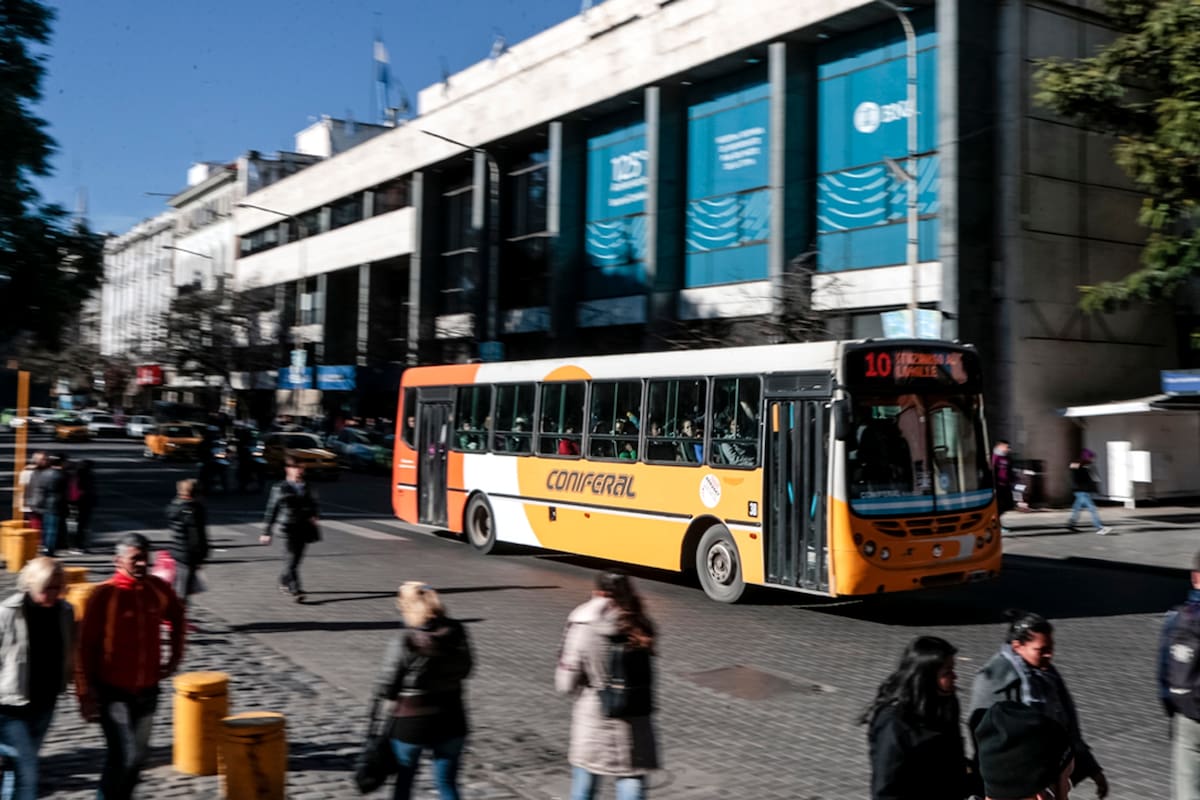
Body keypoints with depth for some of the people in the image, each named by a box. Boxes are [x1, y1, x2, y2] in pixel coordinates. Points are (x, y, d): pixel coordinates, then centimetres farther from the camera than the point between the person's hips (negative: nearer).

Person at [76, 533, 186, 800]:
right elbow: (86, 646, -11)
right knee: (125, 756, -11)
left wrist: (176, 654, 16)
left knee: (139, 754, 14)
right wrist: (86, 693, -12)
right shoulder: (104, 594, -14)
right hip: (113, 692, -5)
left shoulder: (159, 589, -1)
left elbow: (176, 615, 21)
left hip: (147, 690, 5)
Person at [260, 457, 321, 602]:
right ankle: (296, 590, -16)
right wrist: (267, 532, 0)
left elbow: (314, 504, 18)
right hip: (290, 527, -5)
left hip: (305, 527, 5)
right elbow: (272, 511, 0)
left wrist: (315, 515, -5)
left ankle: (284, 581, 35)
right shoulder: (280, 488, -2)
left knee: (297, 557, 12)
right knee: (292, 557, -12)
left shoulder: (306, 487, 11)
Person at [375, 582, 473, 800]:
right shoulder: (456, 633, -8)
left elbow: (386, 690, -13)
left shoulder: (405, 642, -20)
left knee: (403, 781, 19)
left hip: (411, 724, -3)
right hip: (451, 722, 3)